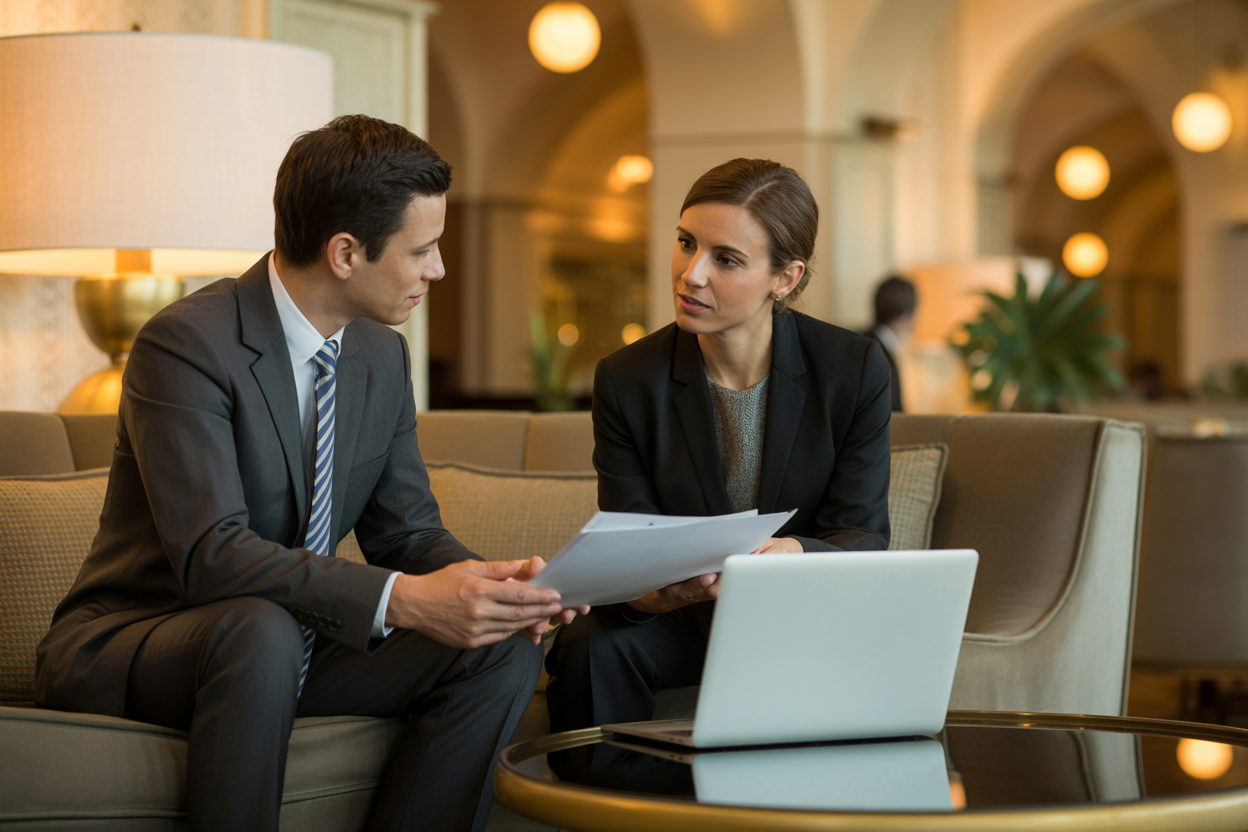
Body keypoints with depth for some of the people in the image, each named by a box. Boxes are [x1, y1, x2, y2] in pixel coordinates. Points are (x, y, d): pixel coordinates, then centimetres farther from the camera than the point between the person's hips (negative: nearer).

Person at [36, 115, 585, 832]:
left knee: (505, 649, -11)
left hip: (295, 645, 7)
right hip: (128, 646, -7)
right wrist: (400, 599, -38)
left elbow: (408, 531, 7)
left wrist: (487, 582, -16)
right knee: (258, 630, -39)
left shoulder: (383, 356, 4)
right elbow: (210, 553, -31)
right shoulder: (187, 343, -21)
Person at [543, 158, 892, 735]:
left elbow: (863, 540, -11)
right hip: (679, 617, 0)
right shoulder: (627, 382, -7)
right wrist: (646, 590, -36)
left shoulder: (855, 369, -9)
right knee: (591, 647, -30)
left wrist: (793, 556, -35)